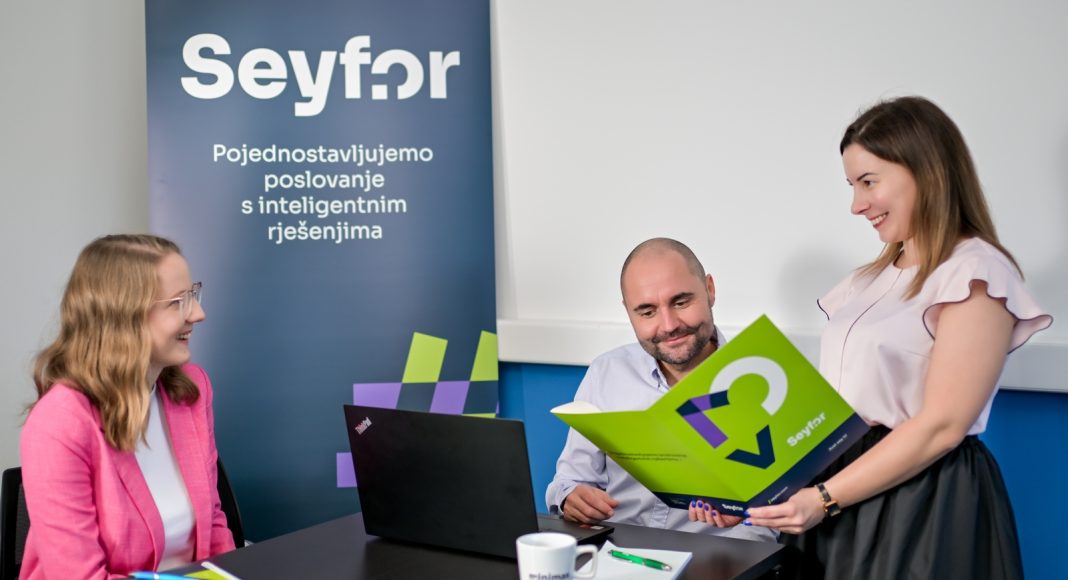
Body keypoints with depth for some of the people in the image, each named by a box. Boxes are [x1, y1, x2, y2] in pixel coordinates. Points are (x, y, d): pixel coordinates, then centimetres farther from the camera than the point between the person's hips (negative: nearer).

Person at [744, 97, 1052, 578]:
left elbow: (941, 426, -17)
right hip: (844, 501, 7)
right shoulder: (877, 277, 15)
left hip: (925, 506, -7)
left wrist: (824, 498, -18)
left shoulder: (975, 273, -10)